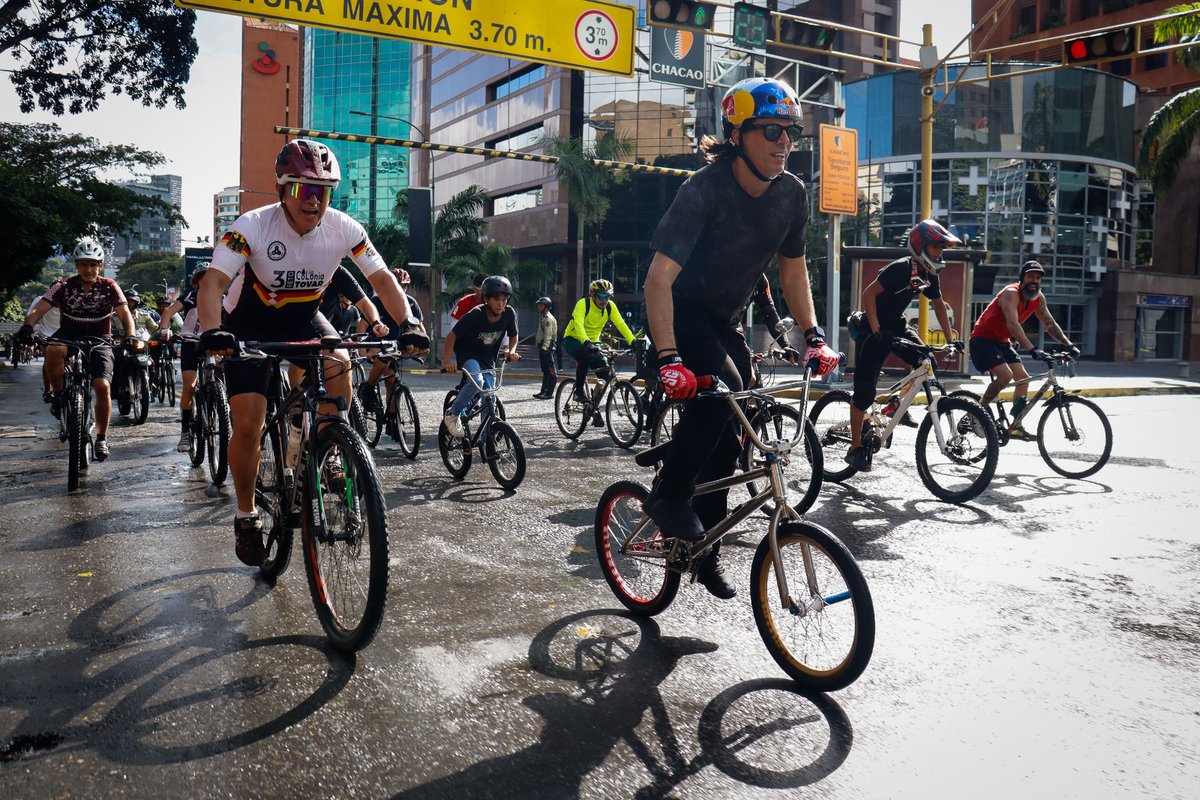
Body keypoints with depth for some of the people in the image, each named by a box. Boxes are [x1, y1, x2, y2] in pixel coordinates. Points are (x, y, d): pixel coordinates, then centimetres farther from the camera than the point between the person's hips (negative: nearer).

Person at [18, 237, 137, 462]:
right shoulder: (64, 287, -9)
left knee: (103, 387, -18)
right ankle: (57, 394, -12)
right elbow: (38, 309, -17)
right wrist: (27, 326, -39)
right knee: (54, 350, -37)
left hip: (99, 341, 0)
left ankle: (101, 438, -1)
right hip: (69, 337, 0)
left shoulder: (109, 287, -8)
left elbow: (125, 314, -15)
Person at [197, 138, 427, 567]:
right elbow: (214, 281, -32)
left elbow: (381, 277, -12)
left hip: (304, 319, 3)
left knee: (339, 364, -29)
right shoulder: (253, 226, -26)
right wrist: (210, 332, -50)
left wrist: (407, 324, -27)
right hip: (253, 325, -2)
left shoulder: (343, 229, -17)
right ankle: (246, 515, 11)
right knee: (248, 426, -12)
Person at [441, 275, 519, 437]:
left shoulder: (509, 313, -15)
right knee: (477, 380, -32)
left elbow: (513, 336, 3)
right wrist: (447, 360, -31)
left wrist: (512, 351, -17)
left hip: (487, 358, 5)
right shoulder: (475, 314, -27)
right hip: (466, 353, -4)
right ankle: (453, 415, -14)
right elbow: (452, 335, -22)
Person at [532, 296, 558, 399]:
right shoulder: (543, 317, 20)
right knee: (545, 370, 15)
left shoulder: (548, 318, -13)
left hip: (547, 347, -11)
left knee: (550, 371, -10)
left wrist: (545, 347, -32)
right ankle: (543, 391, 21)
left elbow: (548, 335, -23)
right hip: (542, 346, 11)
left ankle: (549, 393, -11)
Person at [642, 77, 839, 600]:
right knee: (721, 388, -33)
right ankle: (667, 497, -10)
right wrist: (668, 359, -43)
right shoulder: (705, 188, -25)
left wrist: (813, 334, -3)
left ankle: (705, 553, 19)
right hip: (682, 312, -6)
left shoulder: (792, 194, -7)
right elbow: (659, 277, -33)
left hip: (726, 320, 6)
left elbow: (793, 268, 7)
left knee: (729, 440, 3)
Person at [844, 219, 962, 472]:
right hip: (873, 328, -8)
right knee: (865, 391, -7)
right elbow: (869, 293, -25)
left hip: (895, 325, 8)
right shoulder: (900, 269, -22)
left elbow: (938, 305, 13)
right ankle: (855, 449, 1)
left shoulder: (930, 275, 1)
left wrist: (950, 339, 10)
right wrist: (876, 331, -30)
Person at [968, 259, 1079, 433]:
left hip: (1002, 341, 9)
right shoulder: (1011, 293, -25)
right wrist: (1032, 349, -47)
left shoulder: (1038, 298, 1)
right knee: (1005, 375, -25)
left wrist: (1069, 344, -5)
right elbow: (1013, 324, -38)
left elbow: (1050, 324, 7)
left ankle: (1016, 426, 8)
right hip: (983, 339, -9)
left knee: (1023, 378, 3)